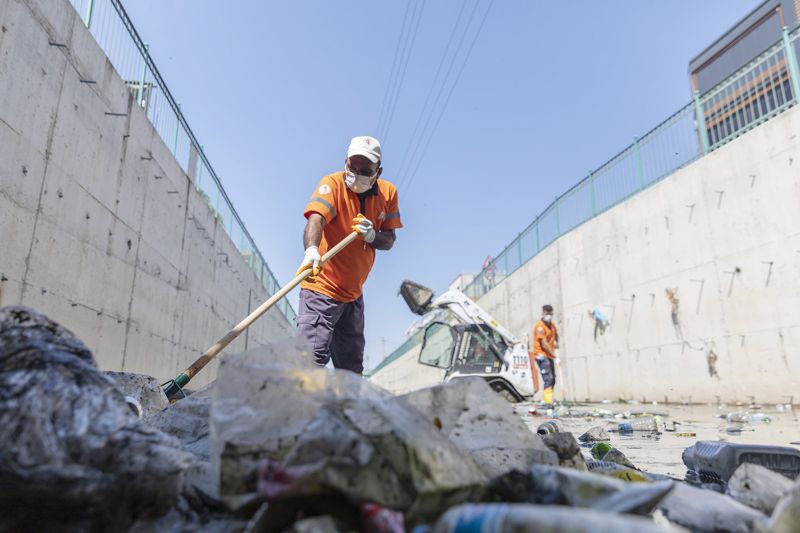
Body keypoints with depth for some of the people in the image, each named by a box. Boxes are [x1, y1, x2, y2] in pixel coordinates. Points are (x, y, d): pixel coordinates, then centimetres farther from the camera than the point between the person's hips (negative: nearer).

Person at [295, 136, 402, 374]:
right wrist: (311, 250, -52)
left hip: (354, 293, 6)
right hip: (322, 287, -6)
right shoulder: (333, 183, -14)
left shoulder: (388, 192, 1)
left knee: (352, 367, 16)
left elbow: (389, 241, 4)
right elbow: (315, 219, -32)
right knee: (313, 357, -17)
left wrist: (372, 236, -19)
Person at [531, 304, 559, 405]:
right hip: (541, 355, -8)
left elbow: (555, 341, 10)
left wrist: (556, 356, -4)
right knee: (548, 379, -16)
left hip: (549, 355, 8)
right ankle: (548, 402, -19)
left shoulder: (552, 326, 13)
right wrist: (555, 357, -14)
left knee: (552, 380, 10)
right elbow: (544, 345, -16)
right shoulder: (540, 326, -13)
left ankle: (548, 401, 19)